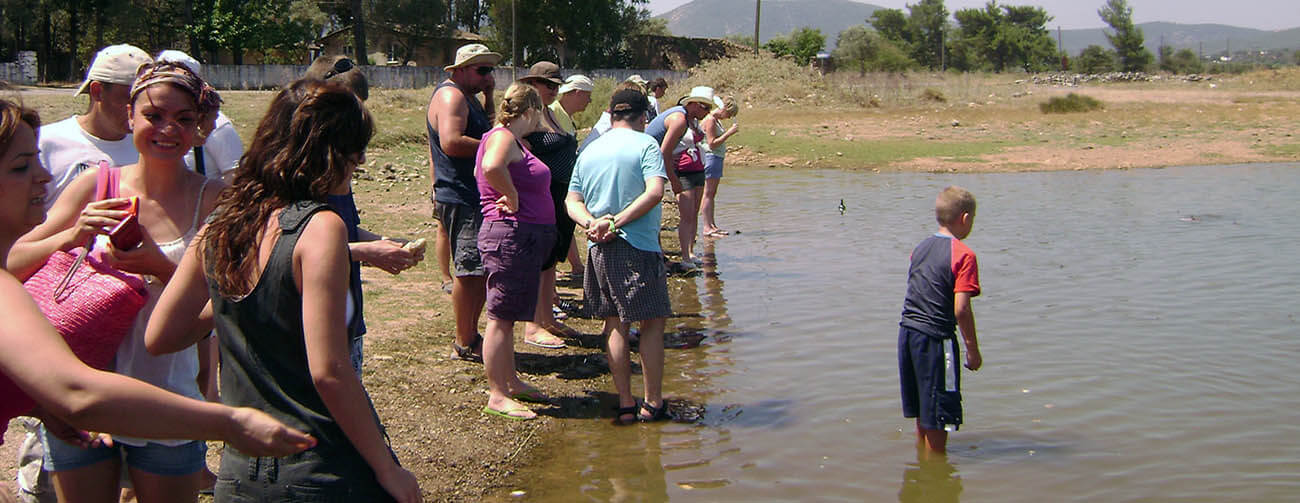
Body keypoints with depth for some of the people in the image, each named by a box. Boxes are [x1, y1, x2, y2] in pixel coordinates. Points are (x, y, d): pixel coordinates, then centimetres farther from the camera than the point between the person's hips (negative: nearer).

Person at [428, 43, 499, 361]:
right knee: (470, 271, -8)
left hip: (476, 198, 11)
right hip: (461, 200, -11)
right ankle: (464, 345, -1)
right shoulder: (450, 96, -13)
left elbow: (485, 129, 22)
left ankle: (470, 334, 22)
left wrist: (488, 96, 12)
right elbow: (451, 142, -26)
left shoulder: (467, 97, 21)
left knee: (484, 270, 14)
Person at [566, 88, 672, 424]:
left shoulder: (588, 151, 14)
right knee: (652, 323, 4)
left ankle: (625, 404, 12)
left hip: (599, 248, 6)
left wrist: (592, 224, -7)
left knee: (615, 325, 11)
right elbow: (655, 191, -17)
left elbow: (572, 201, 8)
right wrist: (616, 223, -15)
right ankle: (652, 404, 6)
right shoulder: (645, 144, -3)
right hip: (638, 246, -5)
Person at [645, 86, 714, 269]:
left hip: (697, 171, 9)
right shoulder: (679, 119, -17)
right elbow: (665, 153, -19)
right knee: (687, 217, -12)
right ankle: (685, 258, -12)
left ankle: (690, 253, 15)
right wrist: (674, 181, -17)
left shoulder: (693, 119, 12)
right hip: (683, 173, -9)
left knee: (694, 214, 9)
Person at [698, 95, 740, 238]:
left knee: (712, 194, 10)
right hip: (710, 157, -10)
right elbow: (712, 144, -19)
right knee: (708, 193, -9)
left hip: (717, 157, 10)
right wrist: (729, 133, -19)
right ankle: (707, 227, -9)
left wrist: (729, 131, 13)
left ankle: (712, 225, 13)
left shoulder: (716, 120, 17)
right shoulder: (710, 120, -14)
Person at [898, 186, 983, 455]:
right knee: (939, 414, 4)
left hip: (907, 332, 7)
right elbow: (961, 309, -17)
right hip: (936, 338, -7)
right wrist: (972, 349, -10)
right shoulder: (963, 255, -12)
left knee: (923, 412, 22)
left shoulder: (920, 248, 10)